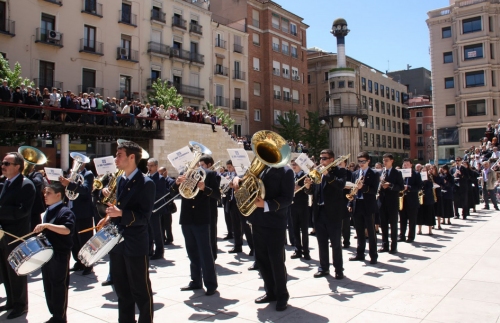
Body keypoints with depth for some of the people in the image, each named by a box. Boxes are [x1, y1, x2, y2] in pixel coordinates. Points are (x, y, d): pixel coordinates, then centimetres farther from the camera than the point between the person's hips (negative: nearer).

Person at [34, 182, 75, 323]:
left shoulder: (65, 211, -13)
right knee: (48, 285, 14)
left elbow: (67, 230, -29)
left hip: (60, 254, -8)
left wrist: (47, 225, -33)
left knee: (59, 286, 1)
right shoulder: (48, 212, 12)